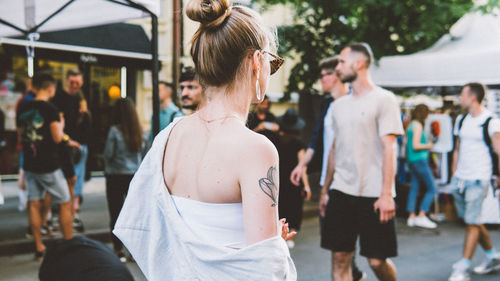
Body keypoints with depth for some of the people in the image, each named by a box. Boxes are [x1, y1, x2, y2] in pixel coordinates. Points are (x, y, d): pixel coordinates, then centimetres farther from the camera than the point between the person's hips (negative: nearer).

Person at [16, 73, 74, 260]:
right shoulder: (50, 109, -14)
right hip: (48, 165, -6)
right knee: (65, 204, 5)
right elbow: (57, 138, -17)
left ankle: (39, 247, 13)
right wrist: (60, 125, 2)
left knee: (34, 204, 9)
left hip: (29, 164, 6)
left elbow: (21, 136, 16)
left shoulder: (23, 108, 6)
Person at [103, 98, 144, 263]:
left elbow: (107, 154, -9)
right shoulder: (139, 131, -1)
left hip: (116, 176, -4)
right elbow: (141, 152, 8)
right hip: (135, 176, 4)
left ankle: (118, 250, 6)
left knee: (116, 213, 4)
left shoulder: (115, 130, -13)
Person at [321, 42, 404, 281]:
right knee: (339, 257, 3)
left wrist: (386, 194, -17)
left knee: (377, 260, -1)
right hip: (341, 192, 6)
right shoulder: (339, 105, 15)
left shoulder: (384, 100, -5)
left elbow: (388, 149, -11)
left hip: (373, 195, -6)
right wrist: (325, 190, 17)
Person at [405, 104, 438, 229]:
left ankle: (411, 217, 9)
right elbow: (415, 145, -19)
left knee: (414, 187, 9)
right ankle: (421, 216, -9)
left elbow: (406, 142, 18)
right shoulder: (418, 126, -13)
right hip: (419, 160, -9)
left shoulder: (410, 125, 13)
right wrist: (427, 146, -3)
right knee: (431, 188, -4)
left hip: (411, 160, 9)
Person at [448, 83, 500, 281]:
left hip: (479, 179, -7)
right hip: (460, 179, 7)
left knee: (472, 223, -6)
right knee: (472, 221, 14)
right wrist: (454, 175, 16)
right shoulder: (461, 121, 12)